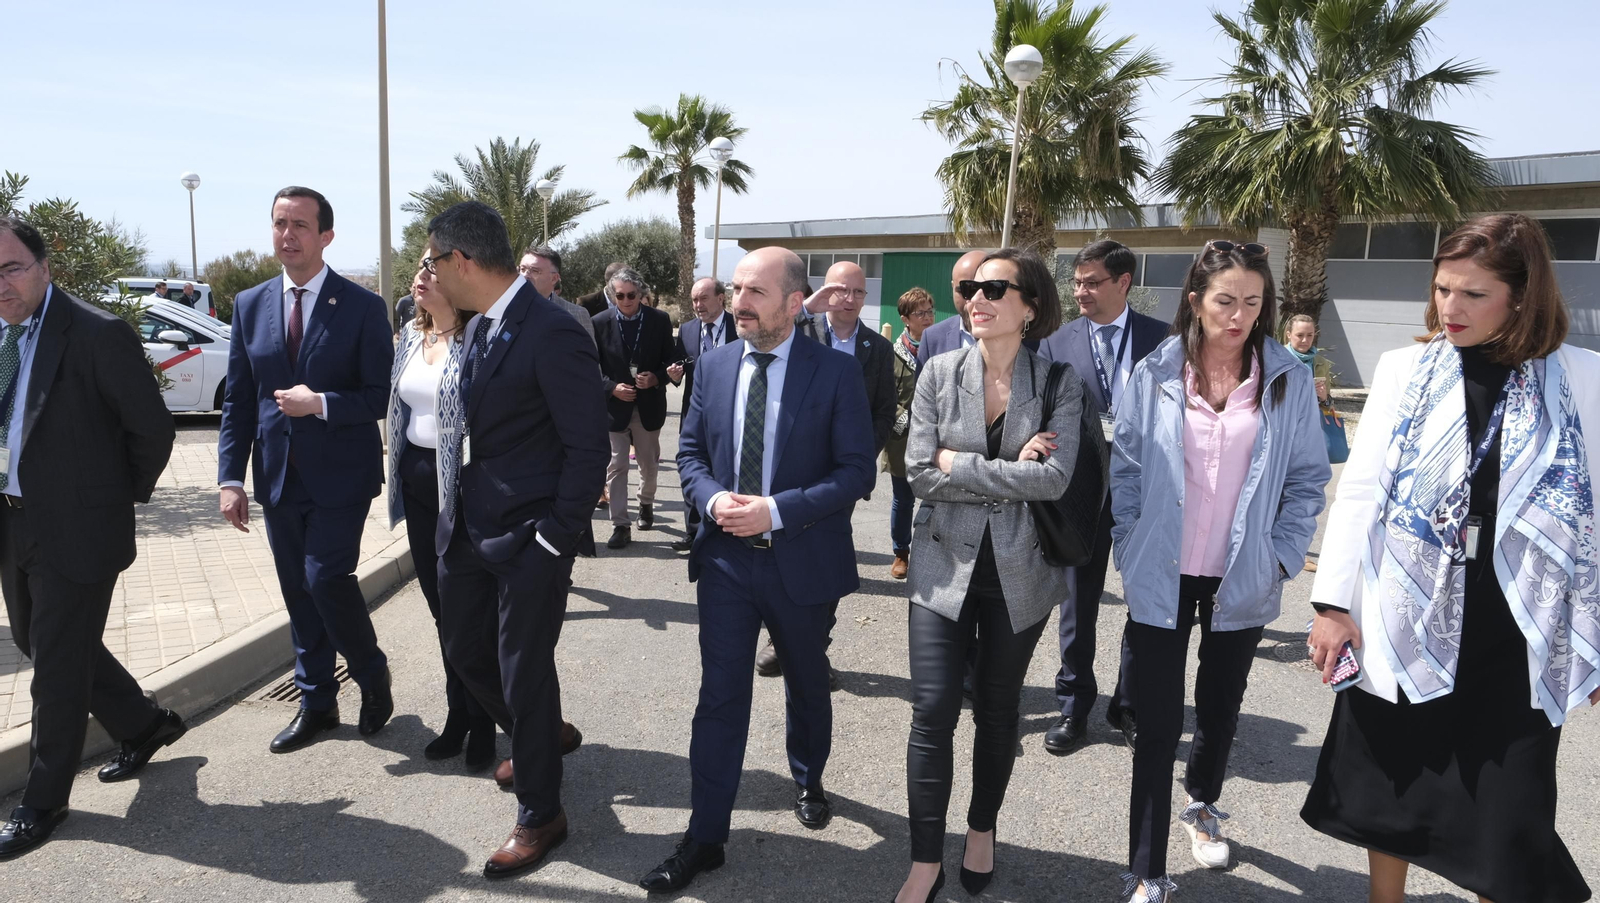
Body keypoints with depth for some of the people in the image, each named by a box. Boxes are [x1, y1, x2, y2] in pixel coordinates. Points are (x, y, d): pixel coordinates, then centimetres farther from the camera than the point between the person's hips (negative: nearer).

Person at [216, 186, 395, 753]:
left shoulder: (362, 307, -5)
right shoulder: (250, 305, 7)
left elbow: (382, 397, -7)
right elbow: (237, 400, 7)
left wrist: (321, 403, -20)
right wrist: (231, 477, 1)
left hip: (340, 474, -4)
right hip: (279, 477, 5)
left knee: (325, 579, -12)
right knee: (297, 593, 11)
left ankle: (372, 675, 15)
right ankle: (317, 703, 26)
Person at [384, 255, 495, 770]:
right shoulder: (411, 336, 11)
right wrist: (399, 476, 16)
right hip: (418, 479, 7)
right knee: (440, 604, 14)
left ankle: (481, 723, 19)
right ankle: (458, 714, 28)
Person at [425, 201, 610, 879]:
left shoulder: (553, 334, -20)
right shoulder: (476, 327, 8)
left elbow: (588, 447, -18)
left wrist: (553, 537, -17)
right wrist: (454, 509, 11)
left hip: (529, 540, -9)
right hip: (466, 530, 9)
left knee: (524, 670, 3)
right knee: (464, 649, 20)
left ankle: (540, 814, 23)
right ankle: (545, 735, 46)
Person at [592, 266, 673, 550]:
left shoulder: (660, 321, -4)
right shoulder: (600, 323, -6)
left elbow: (669, 361, 2)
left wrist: (656, 378, -18)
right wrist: (612, 387, -16)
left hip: (648, 405, 1)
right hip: (614, 404, -1)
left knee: (649, 463, 17)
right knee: (616, 466, -4)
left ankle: (646, 504, 43)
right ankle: (620, 525, 1)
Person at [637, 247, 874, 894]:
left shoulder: (836, 373, -11)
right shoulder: (713, 366, 0)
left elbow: (857, 472, -13)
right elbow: (690, 452, 8)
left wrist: (776, 511, -22)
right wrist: (712, 498, -14)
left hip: (802, 561, -2)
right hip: (726, 557, 2)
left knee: (807, 687, 20)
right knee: (719, 699, 4)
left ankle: (808, 781, 48)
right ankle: (705, 837, 15)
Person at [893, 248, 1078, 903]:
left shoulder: (1059, 383, -4)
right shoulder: (940, 372, -2)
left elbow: (1055, 478, -18)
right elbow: (920, 473, -9)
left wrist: (961, 465, -15)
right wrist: (1011, 471, -14)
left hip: (1019, 571, 0)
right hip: (946, 562, 0)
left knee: (998, 711, 15)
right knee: (933, 712, -3)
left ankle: (982, 831, 38)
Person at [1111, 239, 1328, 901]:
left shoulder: (1289, 380, -3)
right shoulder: (1154, 376, -5)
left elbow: (1307, 478, 2)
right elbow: (1126, 470, 0)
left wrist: (1281, 557, -4)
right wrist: (1131, 552, -4)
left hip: (1243, 582, 2)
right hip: (1162, 579, -1)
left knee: (1220, 709, 20)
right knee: (1157, 723, -1)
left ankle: (1202, 807, 48)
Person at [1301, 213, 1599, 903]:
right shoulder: (1403, 368, 1)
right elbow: (1361, 489, 0)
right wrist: (1334, 601, -4)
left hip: (1518, 636, -1)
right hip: (1403, 622, 2)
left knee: (1507, 819, 7)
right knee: (1391, 792, 15)